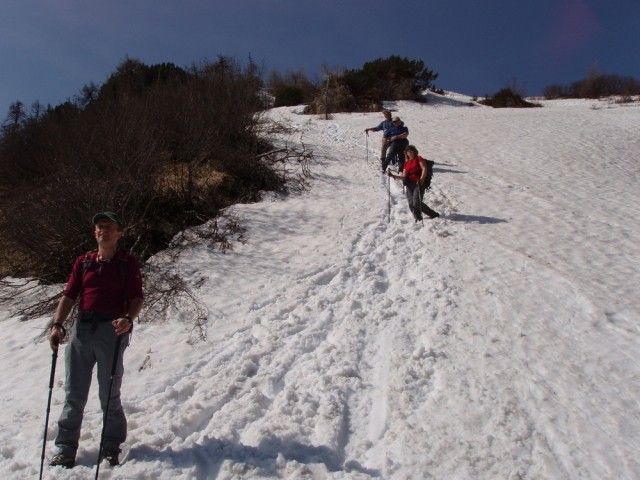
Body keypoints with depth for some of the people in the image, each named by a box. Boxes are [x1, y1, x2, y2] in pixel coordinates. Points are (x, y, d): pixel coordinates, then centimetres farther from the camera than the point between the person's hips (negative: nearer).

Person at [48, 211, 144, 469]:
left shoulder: (127, 263, 5)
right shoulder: (83, 262, 15)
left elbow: (137, 297, -2)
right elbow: (69, 295, 11)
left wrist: (128, 319, -21)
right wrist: (57, 325, -2)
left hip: (112, 331, -3)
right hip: (81, 328, 3)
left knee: (109, 394, 3)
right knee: (74, 392, 6)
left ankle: (111, 446, 15)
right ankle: (66, 447, 16)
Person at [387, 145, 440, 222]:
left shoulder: (419, 159, 6)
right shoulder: (406, 163, 20)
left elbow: (424, 168, -9)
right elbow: (404, 177, 16)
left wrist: (421, 179, -23)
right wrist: (393, 176, 6)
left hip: (418, 183, -6)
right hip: (409, 184, 6)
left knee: (416, 203, -16)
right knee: (411, 204, -3)